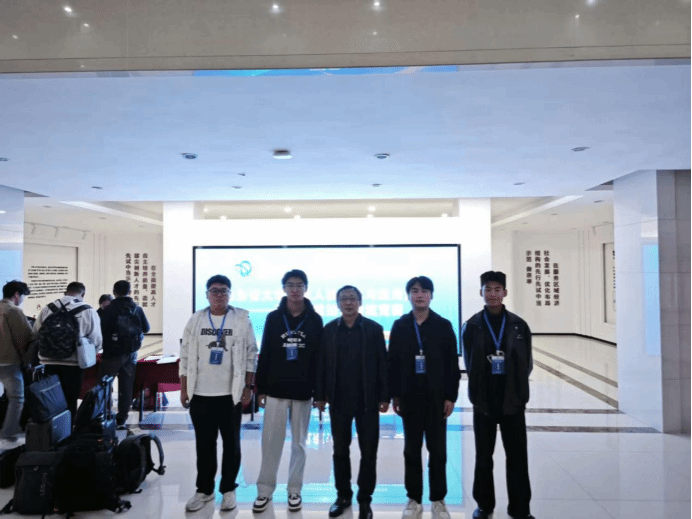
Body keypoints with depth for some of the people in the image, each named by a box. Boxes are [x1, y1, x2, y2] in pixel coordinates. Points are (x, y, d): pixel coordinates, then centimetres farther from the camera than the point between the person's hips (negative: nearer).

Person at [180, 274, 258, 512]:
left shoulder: (242, 319, -3)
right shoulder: (196, 320, 3)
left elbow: (251, 355, -2)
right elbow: (185, 355, 6)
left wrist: (248, 387, -5)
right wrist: (184, 389, 3)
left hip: (231, 394, -2)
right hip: (200, 394, 2)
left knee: (231, 443, 10)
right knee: (204, 444, 13)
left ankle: (228, 489, 26)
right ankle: (204, 489, 29)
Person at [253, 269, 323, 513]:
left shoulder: (315, 320, 0)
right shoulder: (273, 318, 2)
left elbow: (320, 357, 1)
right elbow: (265, 355, 3)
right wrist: (261, 388, 1)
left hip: (303, 391, 0)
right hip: (276, 390, 0)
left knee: (299, 442, 10)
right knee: (270, 441, 4)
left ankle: (294, 490, 23)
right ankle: (265, 490, 19)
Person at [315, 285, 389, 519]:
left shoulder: (374, 329, -3)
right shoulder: (329, 330, 2)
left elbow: (383, 364, -3)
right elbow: (322, 364, 2)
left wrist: (384, 396, -5)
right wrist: (320, 395, 0)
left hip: (367, 400, -1)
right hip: (338, 401, 2)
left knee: (368, 452, 7)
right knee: (340, 451, 13)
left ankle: (365, 499, 24)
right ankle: (343, 495, 30)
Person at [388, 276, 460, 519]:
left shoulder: (444, 325, -1)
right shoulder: (399, 326, 1)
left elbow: (452, 364, -1)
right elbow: (393, 362, 2)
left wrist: (451, 396, -4)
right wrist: (394, 395, -1)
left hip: (437, 397, 0)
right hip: (410, 397, 1)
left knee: (437, 451, 8)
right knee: (412, 450, 10)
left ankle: (438, 500, 23)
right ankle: (414, 499, 23)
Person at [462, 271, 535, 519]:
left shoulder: (519, 325, 0)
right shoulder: (471, 326, -2)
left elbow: (526, 364, 4)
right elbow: (469, 364, 2)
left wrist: (516, 390, 2)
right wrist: (481, 391, 1)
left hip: (513, 401, 1)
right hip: (483, 402, 0)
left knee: (517, 457, 8)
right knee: (483, 457, 12)